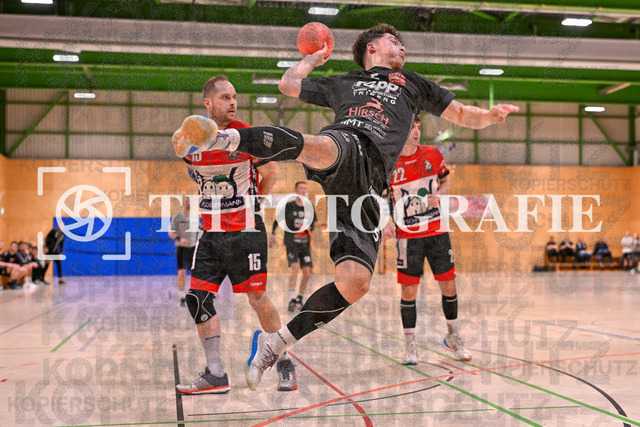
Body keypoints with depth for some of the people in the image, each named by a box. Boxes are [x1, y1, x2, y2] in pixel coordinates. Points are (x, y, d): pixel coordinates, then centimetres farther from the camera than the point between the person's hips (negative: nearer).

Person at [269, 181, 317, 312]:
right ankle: (291, 300, -21)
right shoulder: (289, 206, -3)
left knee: (307, 273, -1)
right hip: (291, 243, -4)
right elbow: (277, 220, 9)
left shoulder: (310, 208, 7)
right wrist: (273, 235, 6)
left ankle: (300, 299, 19)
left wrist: (307, 227, -6)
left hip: (305, 244, 4)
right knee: (295, 269, -22)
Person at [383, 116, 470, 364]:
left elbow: (446, 179, 16)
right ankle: (410, 346, 13)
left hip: (437, 231, 3)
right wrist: (383, 224, -10)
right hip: (408, 236, -2)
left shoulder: (432, 154, 1)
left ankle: (453, 337, 27)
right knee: (408, 290, -2)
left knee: (449, 286, 6)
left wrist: (439, 194, -5)